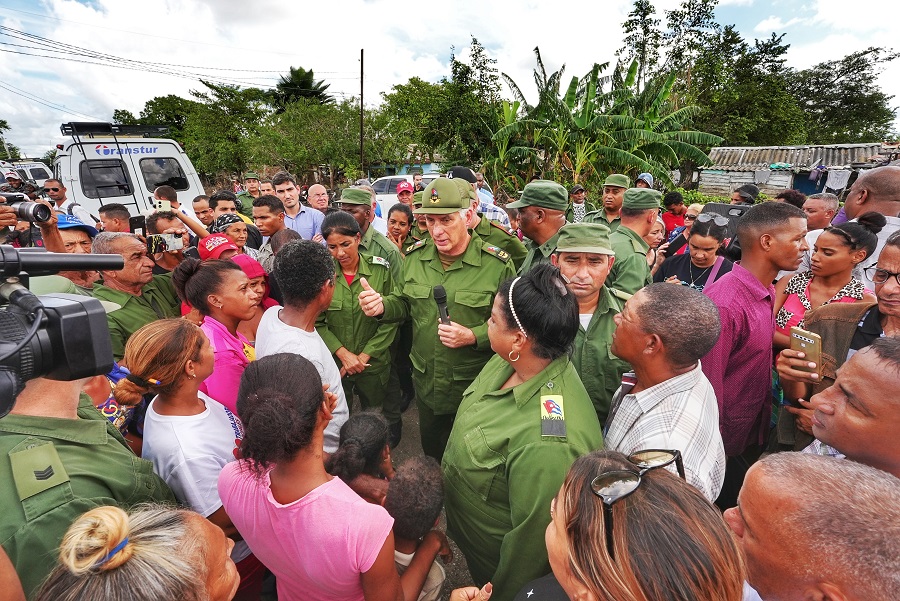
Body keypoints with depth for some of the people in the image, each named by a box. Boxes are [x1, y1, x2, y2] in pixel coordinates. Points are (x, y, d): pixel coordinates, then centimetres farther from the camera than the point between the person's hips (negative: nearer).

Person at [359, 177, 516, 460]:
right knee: (430, 453, 28)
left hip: (473, 385, -4)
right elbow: (404, 303, 8)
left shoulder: (497, 264, -17)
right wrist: (382, 307, -13)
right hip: (425, 381, 5)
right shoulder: (415, 256, -3)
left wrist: (473, 336, -28)